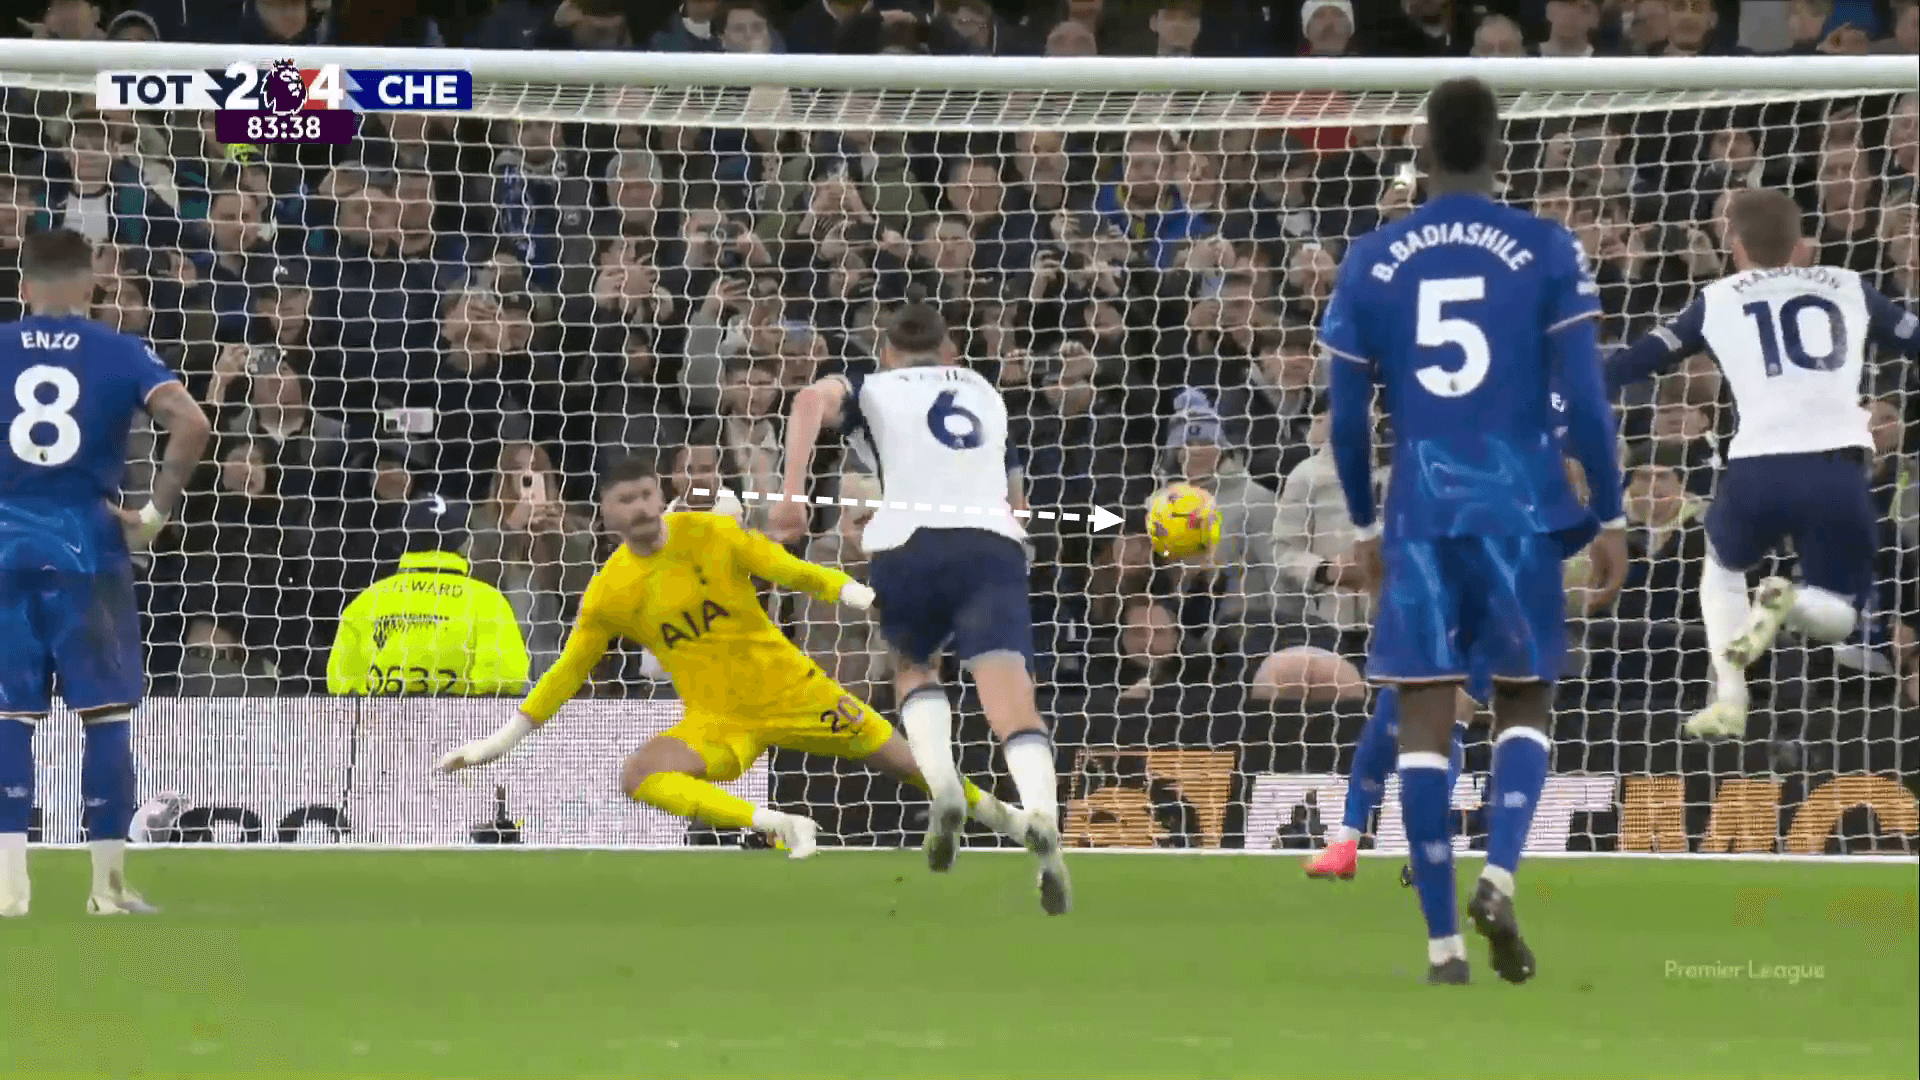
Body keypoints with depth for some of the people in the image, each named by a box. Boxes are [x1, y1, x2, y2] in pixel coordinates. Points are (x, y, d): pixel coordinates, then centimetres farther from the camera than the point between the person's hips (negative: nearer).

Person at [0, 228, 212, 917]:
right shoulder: (121, 355, 1)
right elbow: (192, 426, -12)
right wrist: (157, 512, -3)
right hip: (88, 547, -1)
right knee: (108, 715, 5)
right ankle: (108, 883, 5)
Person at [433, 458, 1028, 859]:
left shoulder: (712, 534, -11)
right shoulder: (608, 594, -8)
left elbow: (793, 572, -9)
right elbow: (566, 675, 3)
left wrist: (871, 600, -22)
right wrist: (500, 741, 1)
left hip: (792, 689, 0)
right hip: (718, 721, 1)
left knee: (906, 762, 5)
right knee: (638, 777, -28)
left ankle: (998, 815, 33)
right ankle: (778, 827, -30)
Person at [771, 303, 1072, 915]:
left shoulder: (873, 388, 21)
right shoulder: (986, 393, 33)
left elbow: (811, 401, -3)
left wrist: (792, 493, -9)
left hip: (909, 541, -1)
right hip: (995, 540, 1)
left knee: (912, 667, 26)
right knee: (1010, 697, -14)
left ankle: (943, 788, -1)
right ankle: (1043, 822, -41)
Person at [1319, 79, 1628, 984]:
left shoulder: (1369, 262, 4)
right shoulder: (1547, 252, -2)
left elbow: (1347, 415, 7)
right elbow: (1585, 399, -5)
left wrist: (1364, 526, 20)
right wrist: (1609, 517, 4)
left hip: (1419, 515, 1)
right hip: (1519, 508, -1)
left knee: (1424, 718, 3)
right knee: (1523, 704, 13)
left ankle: (1442, 943, -2)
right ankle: (1499, 876, -12)